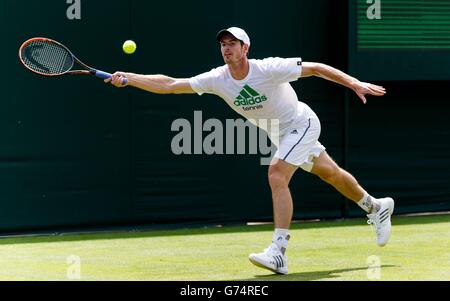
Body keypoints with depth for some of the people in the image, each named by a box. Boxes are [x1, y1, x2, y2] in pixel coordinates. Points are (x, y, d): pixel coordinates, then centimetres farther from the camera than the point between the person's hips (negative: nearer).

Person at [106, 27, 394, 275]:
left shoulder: (269, 69, -30)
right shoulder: (217, 79, -15)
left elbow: (317, 68, -23)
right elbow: (169, 85, -17)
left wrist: (355, 83, -28)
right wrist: (128, 78, -27)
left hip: (302, 123, -7)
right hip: (281, 134, 7)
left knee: (277, 175, -25)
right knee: (330, 174, 21)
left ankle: (278, 252, -28)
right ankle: (376, 206, 45)